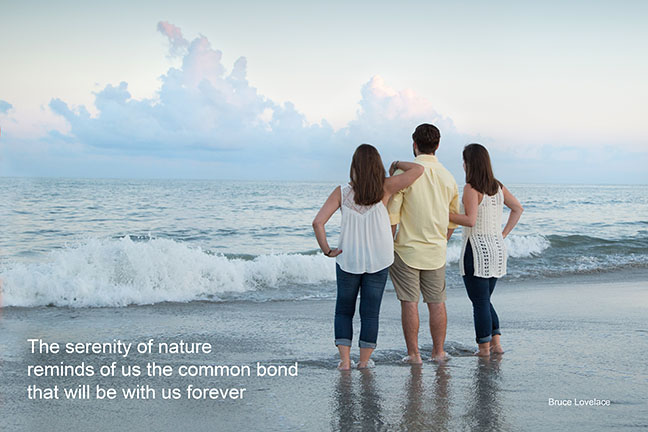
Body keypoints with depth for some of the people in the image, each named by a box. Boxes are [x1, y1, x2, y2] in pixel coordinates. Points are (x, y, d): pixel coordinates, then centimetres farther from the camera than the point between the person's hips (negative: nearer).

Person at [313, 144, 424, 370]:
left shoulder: (342, 192, -8)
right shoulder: (384, 189, -10)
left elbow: (318, 222, -16)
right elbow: (418, 169, -8)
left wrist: (327, 250, -5)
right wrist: (397, 163, 9)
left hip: (348, 260, 0)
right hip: (378, 262, 0)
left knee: (344, 310, 15)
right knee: (370, 313, 11)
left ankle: (345, 359, 9)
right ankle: (364, 361, 13)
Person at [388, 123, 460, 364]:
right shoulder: (448, 177, 4)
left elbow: (391, 215, -12)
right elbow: (453, 219, 12)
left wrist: (388, 246, -2)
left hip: (407, 249, -4)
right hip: (436, 252, 4)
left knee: (409, 302, 3)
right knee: (437, 303, 12)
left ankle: (413, 353, 7)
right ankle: (438, 352, 19)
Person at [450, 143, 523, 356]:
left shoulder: (471, 188, -14)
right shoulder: (497, 187, 9)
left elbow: (470, 220, -23)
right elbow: (518, 209, 17)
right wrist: (504, 234, 17)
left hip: (476, 249, -7)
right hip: (497, 248, 7)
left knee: (480, 302, 1)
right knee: (485, 300, 18)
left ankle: (484, 347, 5)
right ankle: (496, 342, 14)